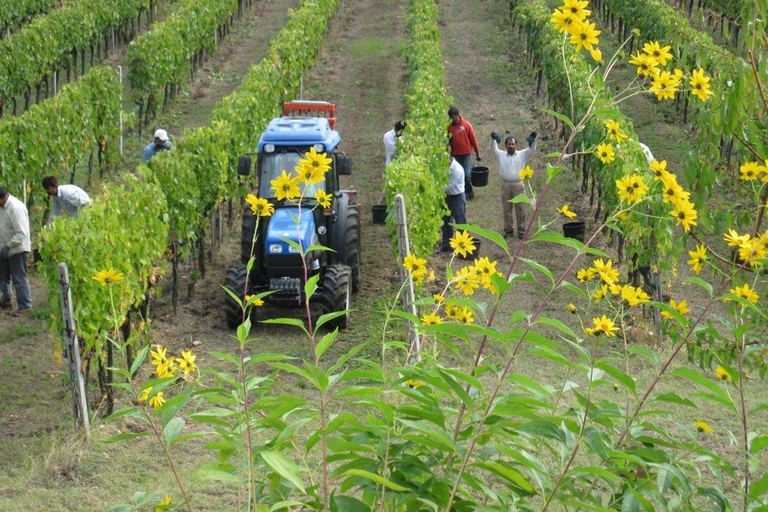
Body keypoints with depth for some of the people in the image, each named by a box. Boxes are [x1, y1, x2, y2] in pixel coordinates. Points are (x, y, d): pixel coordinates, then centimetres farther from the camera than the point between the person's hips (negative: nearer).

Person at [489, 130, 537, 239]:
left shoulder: (522, 155, 8)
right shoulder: (501, 155, 8)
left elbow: (531, 150, -2)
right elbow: (493, 149, -5)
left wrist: (532, 141, -19)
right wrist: (493, 140, -21)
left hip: (518, 184, -1)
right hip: (505, 184, 1)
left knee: (520, 209, 3)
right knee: (507, 209, 6)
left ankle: (521, 230, 10)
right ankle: (508, 230, 15)